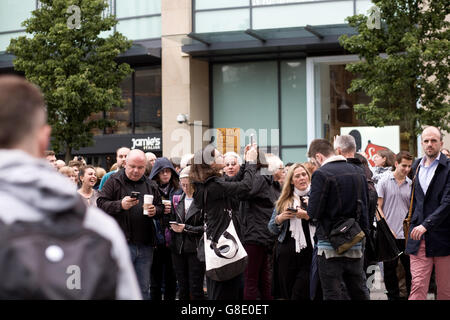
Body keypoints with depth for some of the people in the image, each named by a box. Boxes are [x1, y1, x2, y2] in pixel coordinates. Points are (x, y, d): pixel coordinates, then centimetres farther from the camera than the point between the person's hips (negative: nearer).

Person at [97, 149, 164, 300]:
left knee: (144, 289, 11)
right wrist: (120, 205, -20)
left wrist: (155, 211, -2)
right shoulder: (114, 181, 1)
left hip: (145, 246, 5)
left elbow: (161, 207, 21)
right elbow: (101, 204, -5)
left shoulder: (150, 185, 14)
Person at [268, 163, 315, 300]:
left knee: (300, 295, -9)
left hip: (308, 253, -3)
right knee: (286, 294, 7)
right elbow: (272, 228, 17)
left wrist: (307, 216, -17)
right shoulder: (284, 200, 15)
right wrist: (280, 218, -2)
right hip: (286, 254, 4)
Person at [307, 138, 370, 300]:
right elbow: (365, 206, 13)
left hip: (330, 246, -6)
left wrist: (309, 205, 5)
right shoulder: (358, 172, 8)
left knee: (332, 293, 1)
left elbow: (314, 212, -15)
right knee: (360, 292, 15)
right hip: (356, 245, 6)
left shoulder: (321, 174, -13)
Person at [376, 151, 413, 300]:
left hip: (407, 235, 2)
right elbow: (378, 207, -1)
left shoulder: (411, 184, 9)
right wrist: (387, 228, -9)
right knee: (390, 270, 5)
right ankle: (393, 296, 18)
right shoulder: (384, 182, 0)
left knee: (411, 269, 3)